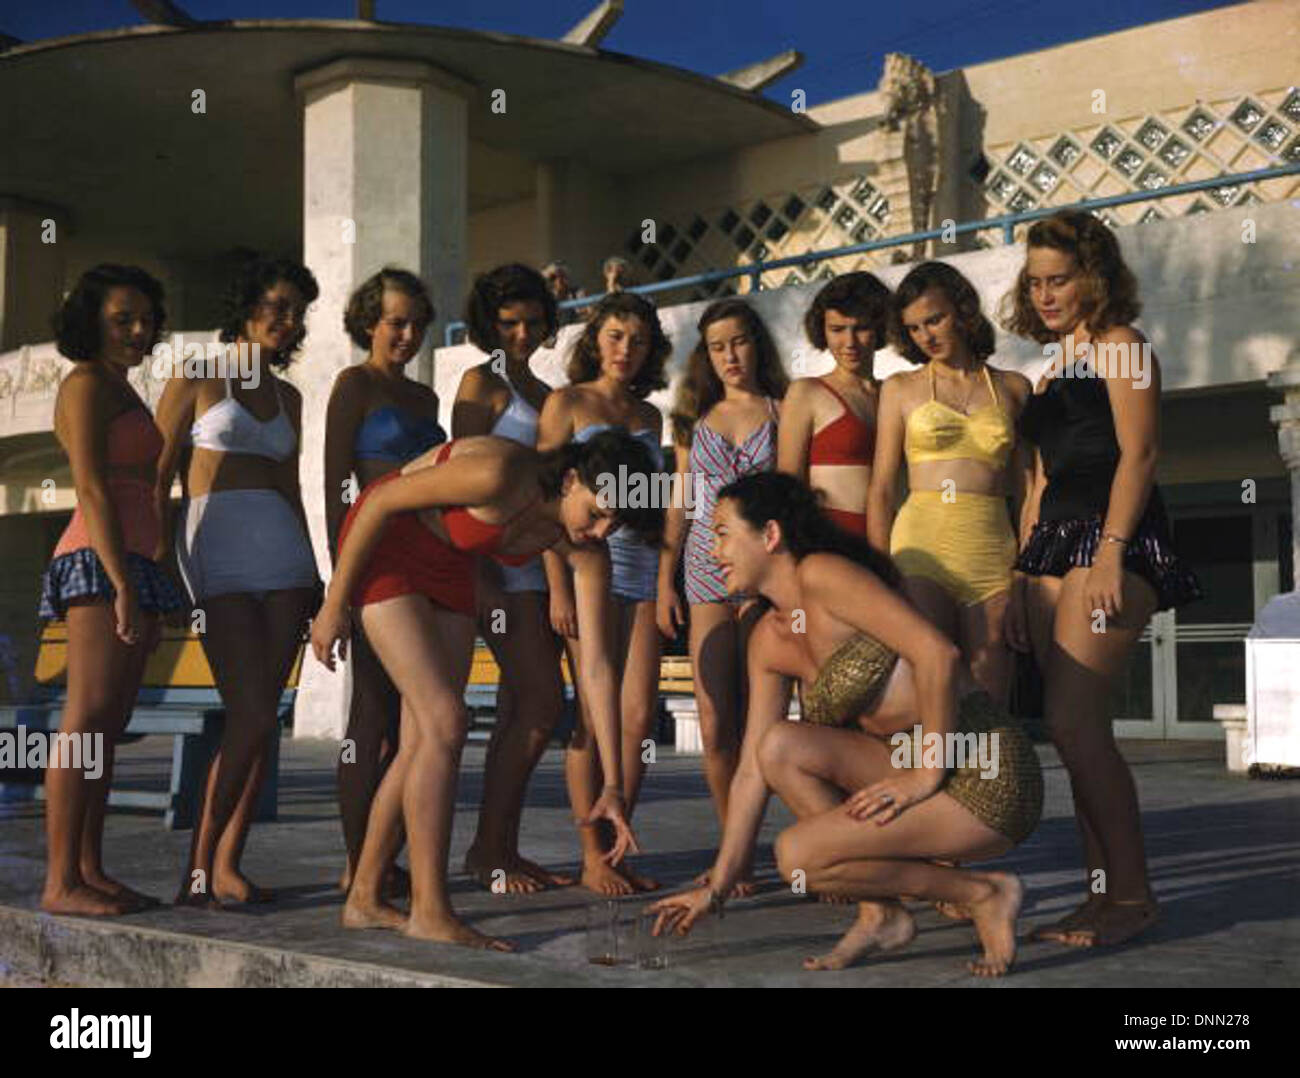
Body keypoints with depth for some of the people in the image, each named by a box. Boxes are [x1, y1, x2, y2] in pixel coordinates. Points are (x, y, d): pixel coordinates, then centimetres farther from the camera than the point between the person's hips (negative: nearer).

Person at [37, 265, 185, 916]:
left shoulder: (121, 392, 24)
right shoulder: (87, 384, -4)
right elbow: (92, 491, -14)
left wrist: (147, 598, 22)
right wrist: (122, 586, -21)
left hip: (132, 567, 10)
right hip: (99, 566, -10)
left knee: (107, 728, 7)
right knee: (87, 721, -13)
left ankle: (90, 870, 10)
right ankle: (60, 883, -12)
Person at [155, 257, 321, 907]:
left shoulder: (287, 397, 19)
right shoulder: (197, 379, 3)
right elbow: (156, 476, 0)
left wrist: (312, 574, 17)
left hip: (281, 551, 6)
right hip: (215, 550, -5)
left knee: (260, 718, 1)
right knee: (252, 716, -15)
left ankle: (227, 867, 8)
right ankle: (197, 873, -5)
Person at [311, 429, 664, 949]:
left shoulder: (587, 553, -14)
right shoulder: (500, 473, -34)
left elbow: (596, 667, -12)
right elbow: (382, 502, -23)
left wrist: (613, 785, -15)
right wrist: (335, 603, -17)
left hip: (447, 569, 7)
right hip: (383, 544, -7)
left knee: (422, 742, 4)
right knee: (445, 722, -16)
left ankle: (365, 898, 17)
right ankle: (431, 911, -10)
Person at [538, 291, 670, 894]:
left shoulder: (649, 416, 17)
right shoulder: (568, 403, 2)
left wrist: (665, 583, 14)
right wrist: (557, 587, -13)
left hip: (642, 569, 5)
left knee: (640, 718, 0)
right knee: (597, 718, -5)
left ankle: (615, 850, 10)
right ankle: (592, 858, 3)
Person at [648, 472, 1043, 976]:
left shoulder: (821, 575, -13)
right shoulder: (768, 640, 11)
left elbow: (939, 653, -23)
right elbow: (752, 771, 13)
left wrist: (926, 777, -16)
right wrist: (715, 889, 12)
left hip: (988, 776, -8)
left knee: (797, 855, -14)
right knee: (780, 747, -7)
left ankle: (982, 894, -1)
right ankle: (880, 915, 1)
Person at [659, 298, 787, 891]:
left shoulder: (782, 412, 8)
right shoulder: (696, 418, 17)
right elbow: (680, 505, 16)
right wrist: (666, 580, 8)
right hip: (708, 571, 3)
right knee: (715, 724, -3)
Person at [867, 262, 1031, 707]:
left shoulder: (1012, 387, 14)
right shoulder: (900, 388, 11)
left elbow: (1025, 484, 14)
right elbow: (881, 488, 8)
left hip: (993, 550, 1)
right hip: (923, 544, -1)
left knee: (990, 697, -2)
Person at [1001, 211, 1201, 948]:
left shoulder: (1119, 345, 0)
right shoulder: (1053, 369, 23)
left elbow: (1140, 452, -10)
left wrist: (1110, 552, -20)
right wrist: (1022, 576, 16)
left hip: (1112, 538, -8)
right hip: (1056, 546, 8)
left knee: (1073, 720, -15)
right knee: (1081, 728, 4)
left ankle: (1133, 895, -7)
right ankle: (1106, 895, 9)